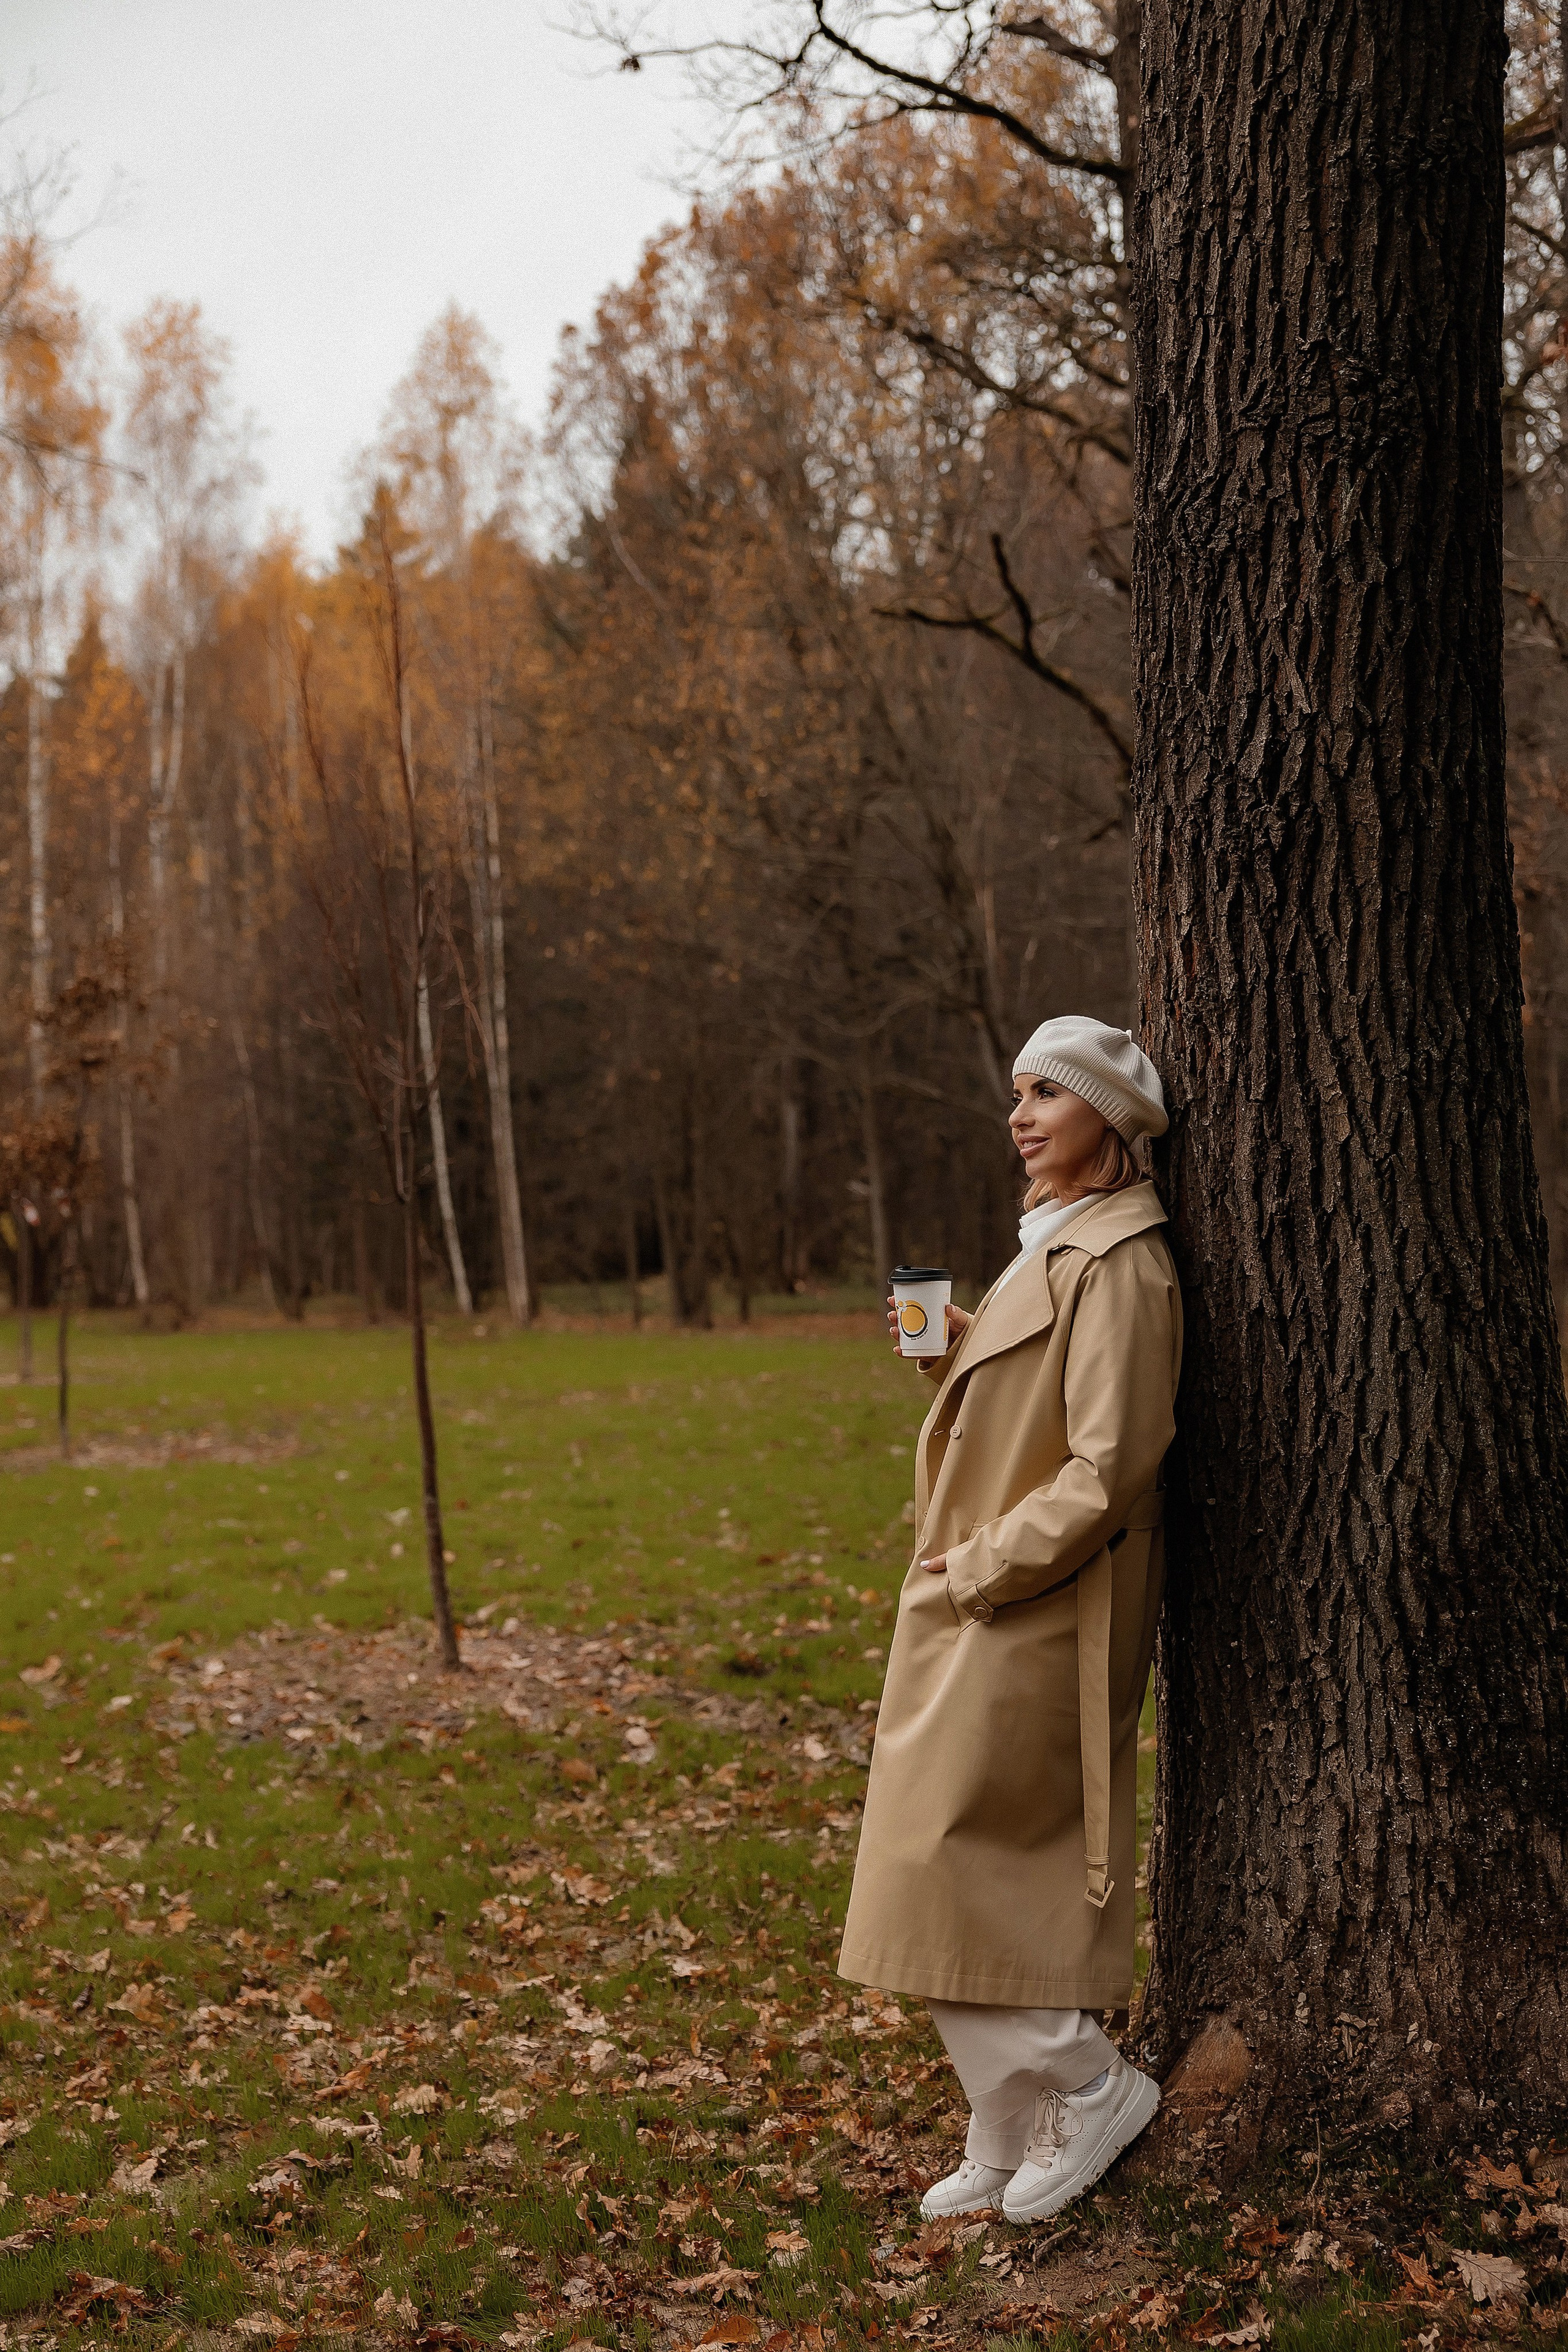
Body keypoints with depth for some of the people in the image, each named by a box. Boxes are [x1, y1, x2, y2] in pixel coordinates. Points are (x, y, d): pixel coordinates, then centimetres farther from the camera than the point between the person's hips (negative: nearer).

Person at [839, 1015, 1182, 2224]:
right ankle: (1015, 2143, 21)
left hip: (1036, 1618, -10)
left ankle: (1090, 2082, 8)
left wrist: (982, 1563, -16)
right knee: (1021, 1876, 13)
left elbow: (1109, 1465, -22)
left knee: (940, 1861, -6)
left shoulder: (1118, 1264, -17)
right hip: (993, 1612, 10)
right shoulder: (1053, 1244, 14)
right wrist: (959, 1354, 5)